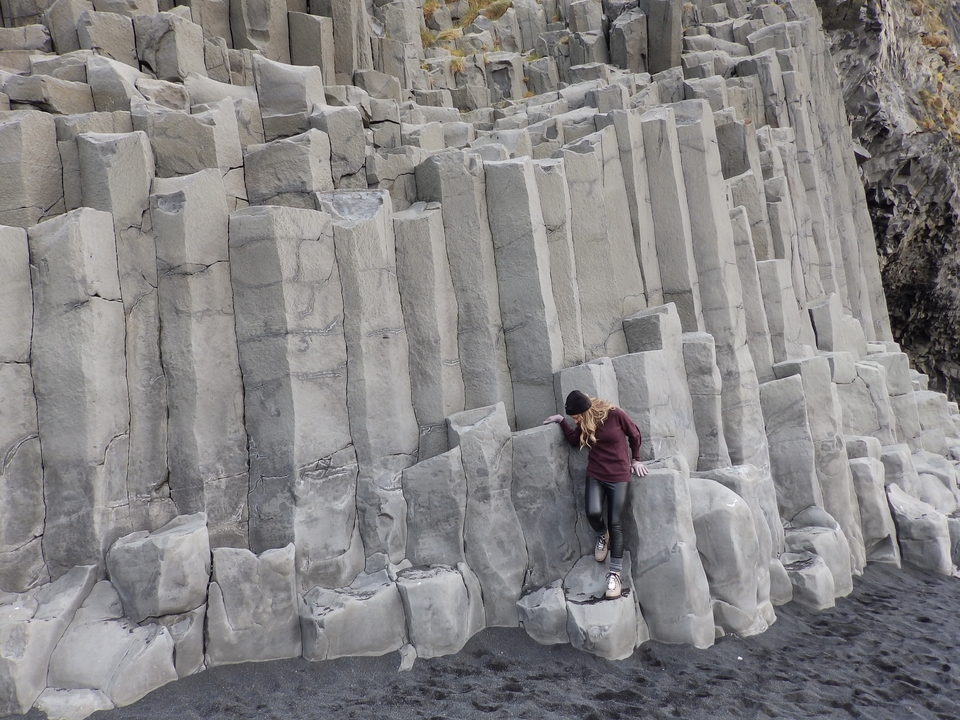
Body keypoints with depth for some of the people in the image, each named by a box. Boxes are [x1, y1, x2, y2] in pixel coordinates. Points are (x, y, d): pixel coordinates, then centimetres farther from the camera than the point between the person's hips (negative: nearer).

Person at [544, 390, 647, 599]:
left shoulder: (616, 415, -16)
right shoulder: (584, 424, -2)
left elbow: (635, 435, 0)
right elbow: (574, 440, 15)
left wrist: (635, 460, 9)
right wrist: (561, 421, 4)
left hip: (619, 476, -3)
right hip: (595, 475, 3)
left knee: (615, 523, -4)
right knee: (593, 512, -20)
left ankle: (615, 574, 4)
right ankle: (602, 536, 17)